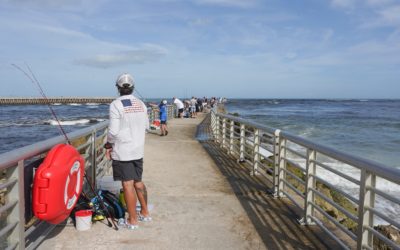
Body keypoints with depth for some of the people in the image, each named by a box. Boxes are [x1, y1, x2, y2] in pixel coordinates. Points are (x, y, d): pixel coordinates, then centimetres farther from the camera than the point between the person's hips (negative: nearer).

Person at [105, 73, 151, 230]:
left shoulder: (116, 105, -13)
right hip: (138, 150, 6)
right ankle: (145, 213, 28)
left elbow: (113, 131, -16)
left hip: (122, 152, -6)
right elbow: (146, 126, 14)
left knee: (128, 184, 0)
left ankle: (132, 220, 10)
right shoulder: (141, 104, 6)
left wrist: (108, 146, 0)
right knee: (138, 182, 18)